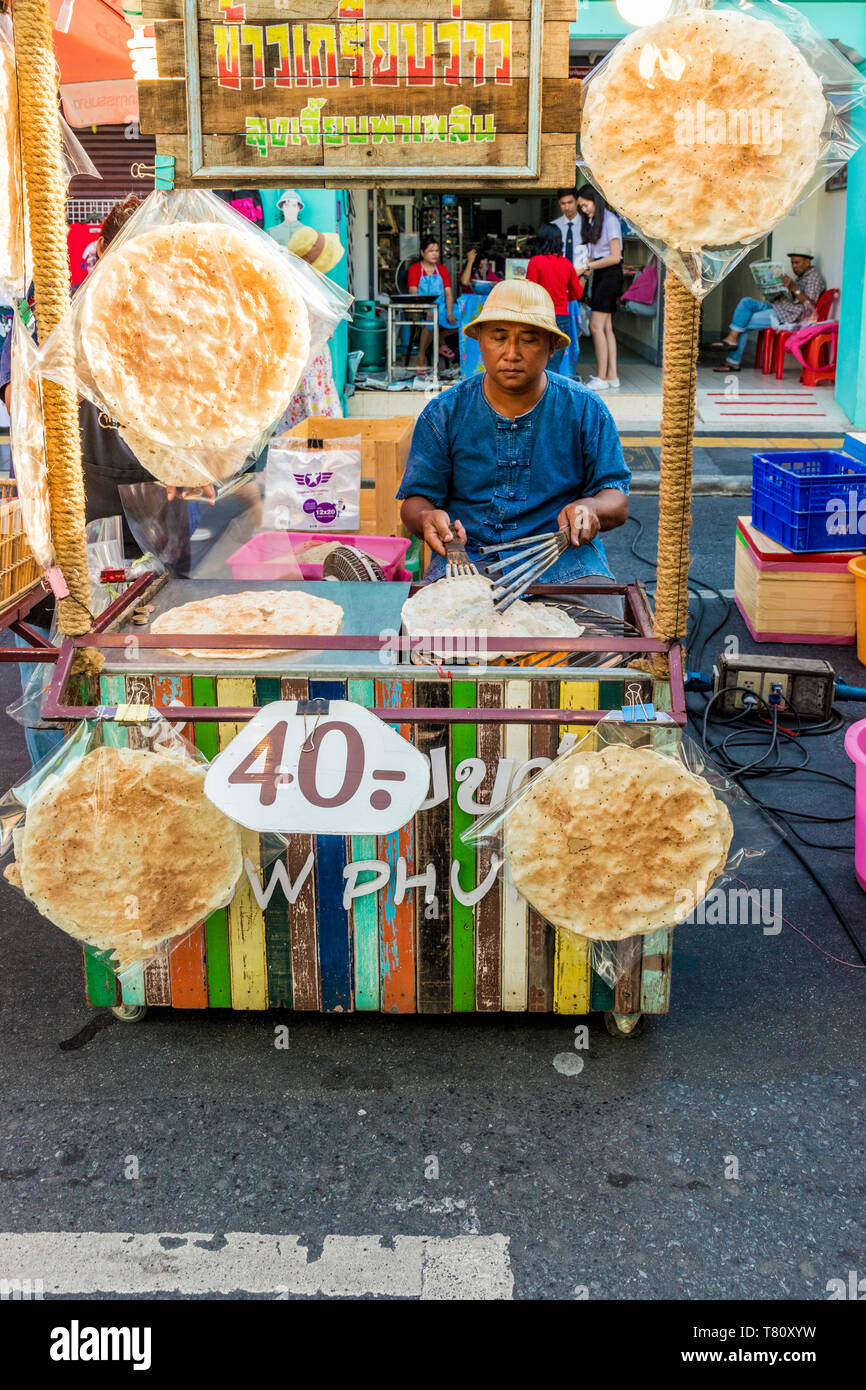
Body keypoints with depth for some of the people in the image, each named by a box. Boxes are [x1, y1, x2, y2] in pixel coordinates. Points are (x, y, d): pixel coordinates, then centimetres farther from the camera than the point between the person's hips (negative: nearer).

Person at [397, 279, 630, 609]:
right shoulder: (443, 414, 5)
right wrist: (427, 518, -20)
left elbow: (617, 502, 4)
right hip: (468, 555, 0)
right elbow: (415, 499, 6)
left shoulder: (585, 409, 4)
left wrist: (590, 508, -22)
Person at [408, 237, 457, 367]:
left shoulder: (442, 269, 14)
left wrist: (449, 313, -13)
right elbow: (413, 293, -10)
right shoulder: (414, 269, 2)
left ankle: (440, 340, 8)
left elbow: (449, 293, 5)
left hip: (440, 307, 5)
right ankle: (421, 356, -20)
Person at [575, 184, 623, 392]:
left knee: (596, 326, -13)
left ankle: (601, 378, -13)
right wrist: (587, 269, 4)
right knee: (606, 328, 6)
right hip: (599, 275, 9)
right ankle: (612, 375, 6)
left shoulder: (609, 220, -11)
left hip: (610, 274, -9)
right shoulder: (591, 222, 15)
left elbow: (615, 257, -15)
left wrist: (589, 267, -13)